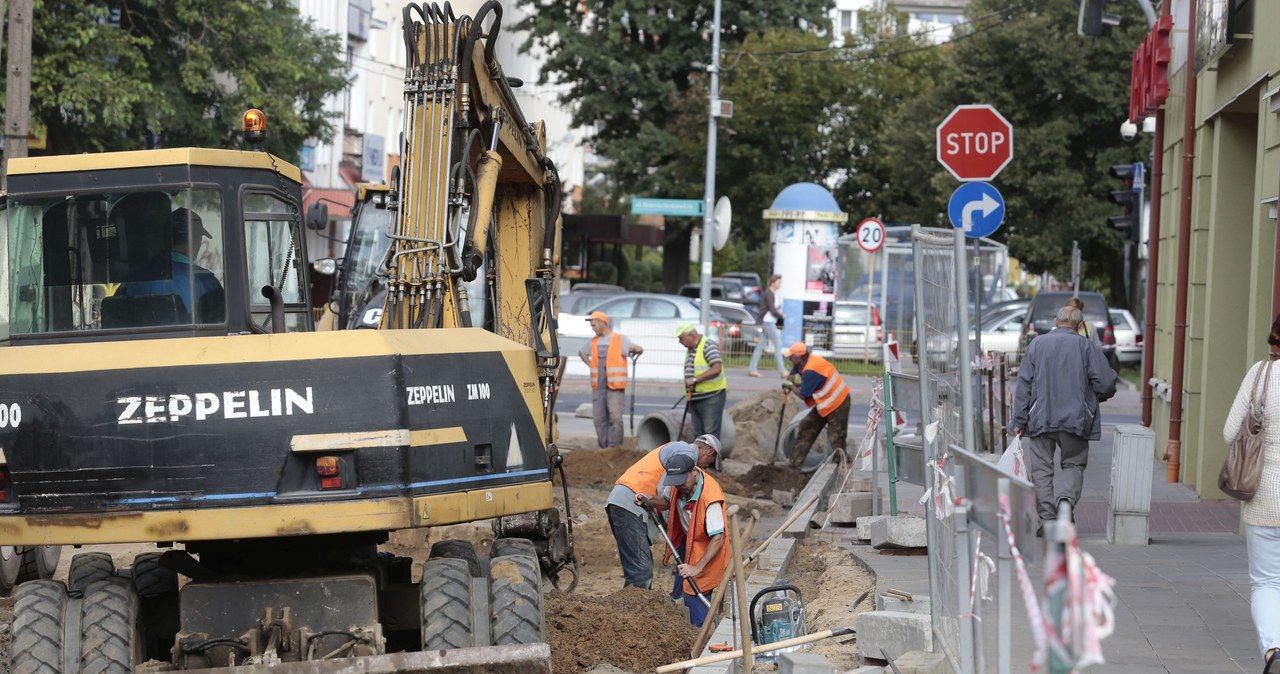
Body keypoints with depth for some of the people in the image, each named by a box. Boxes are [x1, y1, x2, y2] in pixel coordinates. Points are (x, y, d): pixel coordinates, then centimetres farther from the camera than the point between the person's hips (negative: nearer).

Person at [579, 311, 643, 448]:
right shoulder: (593, 342, 16)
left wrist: (636, 349, -21)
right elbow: (581, 352, 31)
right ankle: (603, 447, 12)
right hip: (598, 386, 5)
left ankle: (614, 447, -10)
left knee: (615, 416, -14)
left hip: (615, 386, -5)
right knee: (599, 418, 5)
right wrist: (590, 365, 19)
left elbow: (639, 349, -4)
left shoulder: (620, 339, 0)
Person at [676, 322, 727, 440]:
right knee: (698, 433, 9)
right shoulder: (690, 349, 17)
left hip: (711, 396, -9)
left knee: (710, 433, -11)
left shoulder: (708, 345, -11)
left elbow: (716, 369, -21)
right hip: (696, 398, 9)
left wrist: (695, 379, -21)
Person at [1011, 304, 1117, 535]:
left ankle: (1048, 518, -1)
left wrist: (1020, 420, 4)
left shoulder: (1037, 344, 5)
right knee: (1074, 464, 12)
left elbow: (1024, 384, 2)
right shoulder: (1086, 346, 1)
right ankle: (1067, 500, -15)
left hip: (1041, 418, 0)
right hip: (1075, 418, 0)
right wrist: (1096, 397, 18)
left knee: (1041, 468, 6)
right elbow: (1106, 383, -5)